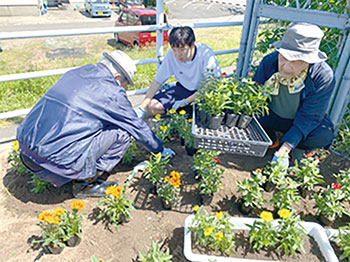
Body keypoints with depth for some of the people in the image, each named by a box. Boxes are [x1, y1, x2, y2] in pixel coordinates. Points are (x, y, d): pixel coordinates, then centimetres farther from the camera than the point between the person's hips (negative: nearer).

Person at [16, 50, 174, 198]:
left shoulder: (75, 73, 14)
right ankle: (85, 183, 4)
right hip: (56, 159, -8)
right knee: (122, 133, -1)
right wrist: (160, 150, 21)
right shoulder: (112, 92, -8)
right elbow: (138, 128, 4)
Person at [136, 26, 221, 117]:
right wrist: (142, 109, -14)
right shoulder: (171, 54, -16)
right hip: (184, 89, 4)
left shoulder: (205, 53, -26)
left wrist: (185, 102, -27)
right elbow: (157, 81, -10)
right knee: (151, 107, -12)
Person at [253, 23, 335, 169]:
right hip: (271, 116, 2)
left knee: (324, 134, -31)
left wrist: (285, 149, -34)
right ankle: (269, 138, 4)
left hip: (299, 122, -1)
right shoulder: (269, 62, -21)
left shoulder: (323, 76, -27)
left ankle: (297, 150, 3)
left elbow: (310, 116, -26)